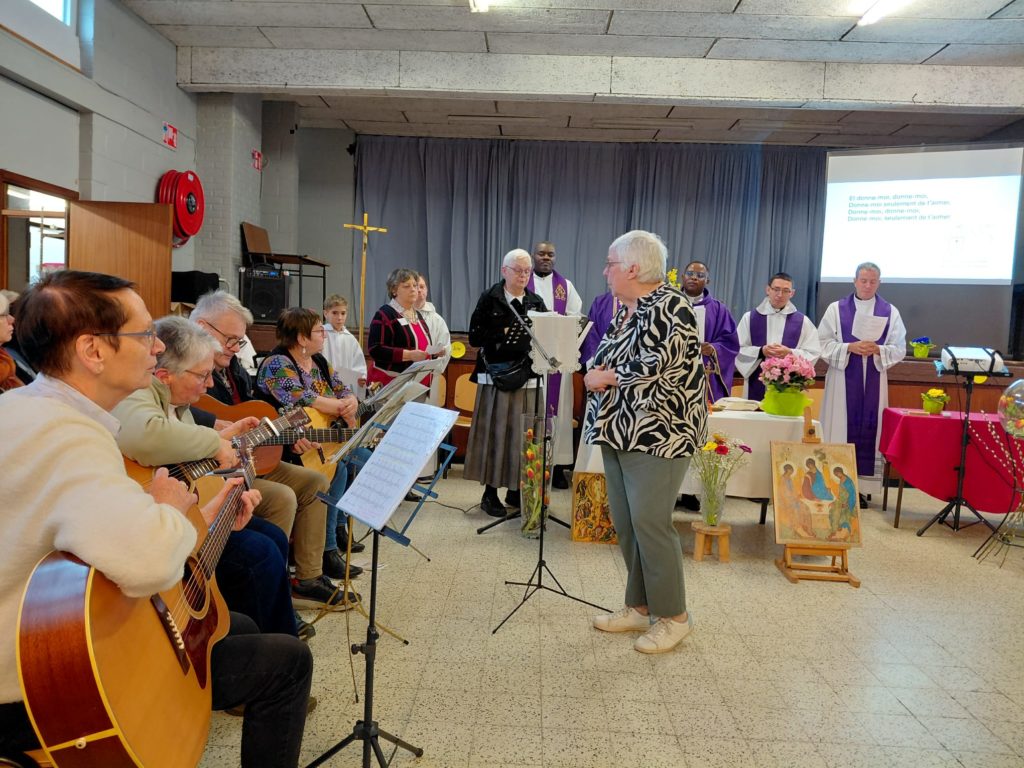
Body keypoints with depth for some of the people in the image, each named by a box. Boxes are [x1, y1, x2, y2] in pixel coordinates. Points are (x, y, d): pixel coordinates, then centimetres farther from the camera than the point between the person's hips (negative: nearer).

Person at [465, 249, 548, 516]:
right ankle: (490, 492, 8)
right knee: (496, 433, -2)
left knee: (526, 435, 4)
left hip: (529, 377, 4)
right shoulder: (489, 299, 2)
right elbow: (475, 336, -5)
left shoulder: (536, 302, 14)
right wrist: (504, 333, -15)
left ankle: (517, 490, 16)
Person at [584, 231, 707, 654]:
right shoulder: (625, 309, 14)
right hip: (619, 429, 9)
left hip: (657, 432, -9)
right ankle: (639, 606, 26)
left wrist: (605, 377, -12)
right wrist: (597, 373, -3)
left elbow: (660, 365, -22)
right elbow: (608, 357, 20)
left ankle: (674, 616, 11)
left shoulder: (670, 306, -12)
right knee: (624, 522, 12)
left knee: (649, 523, -6)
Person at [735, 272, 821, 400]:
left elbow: (814, 354, 3)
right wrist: (761, 352, -15)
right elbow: (737, 349, 1)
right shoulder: (749, 318, 6)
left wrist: (790, 353, -14)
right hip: (757, 386, 0)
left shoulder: (802, 321, 6)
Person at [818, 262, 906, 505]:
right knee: (840, 429, 0)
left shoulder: (890, 312, 7)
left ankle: (861, 487, 9)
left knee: (868, 431, 2)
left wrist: (877, 349, -15)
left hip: (874, 382, 1)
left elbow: (899, 348, 4)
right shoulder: (836, 309, 4)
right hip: (842, 379, -1)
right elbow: (823, 344, -1)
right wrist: (849, 347, -15)